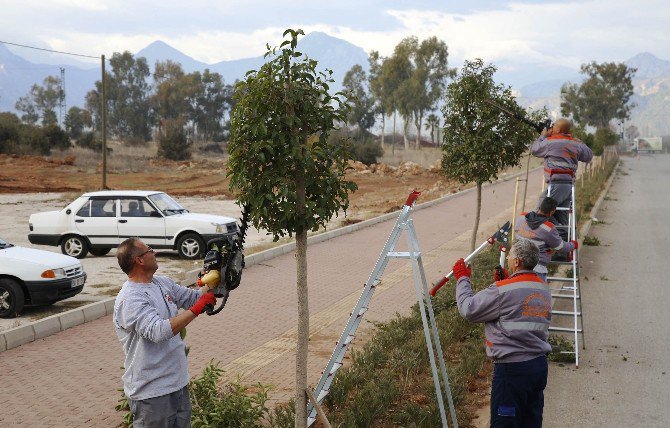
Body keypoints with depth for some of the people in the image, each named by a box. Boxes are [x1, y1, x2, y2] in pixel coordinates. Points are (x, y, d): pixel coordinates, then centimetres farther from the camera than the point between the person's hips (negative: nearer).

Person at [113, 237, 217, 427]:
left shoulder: (164, 283, 7)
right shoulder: (130, 299, -22)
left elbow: (194, 297, 17)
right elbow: (158, 331, -33)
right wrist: (196, 310, -32)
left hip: (178, 382, 9)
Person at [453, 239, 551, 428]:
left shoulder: (503, 291, -17)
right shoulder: (544, 289, 7)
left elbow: (468, 309, -10)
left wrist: (462, 278, 4)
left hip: (512, 368, -7)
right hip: (539, 365, 7)